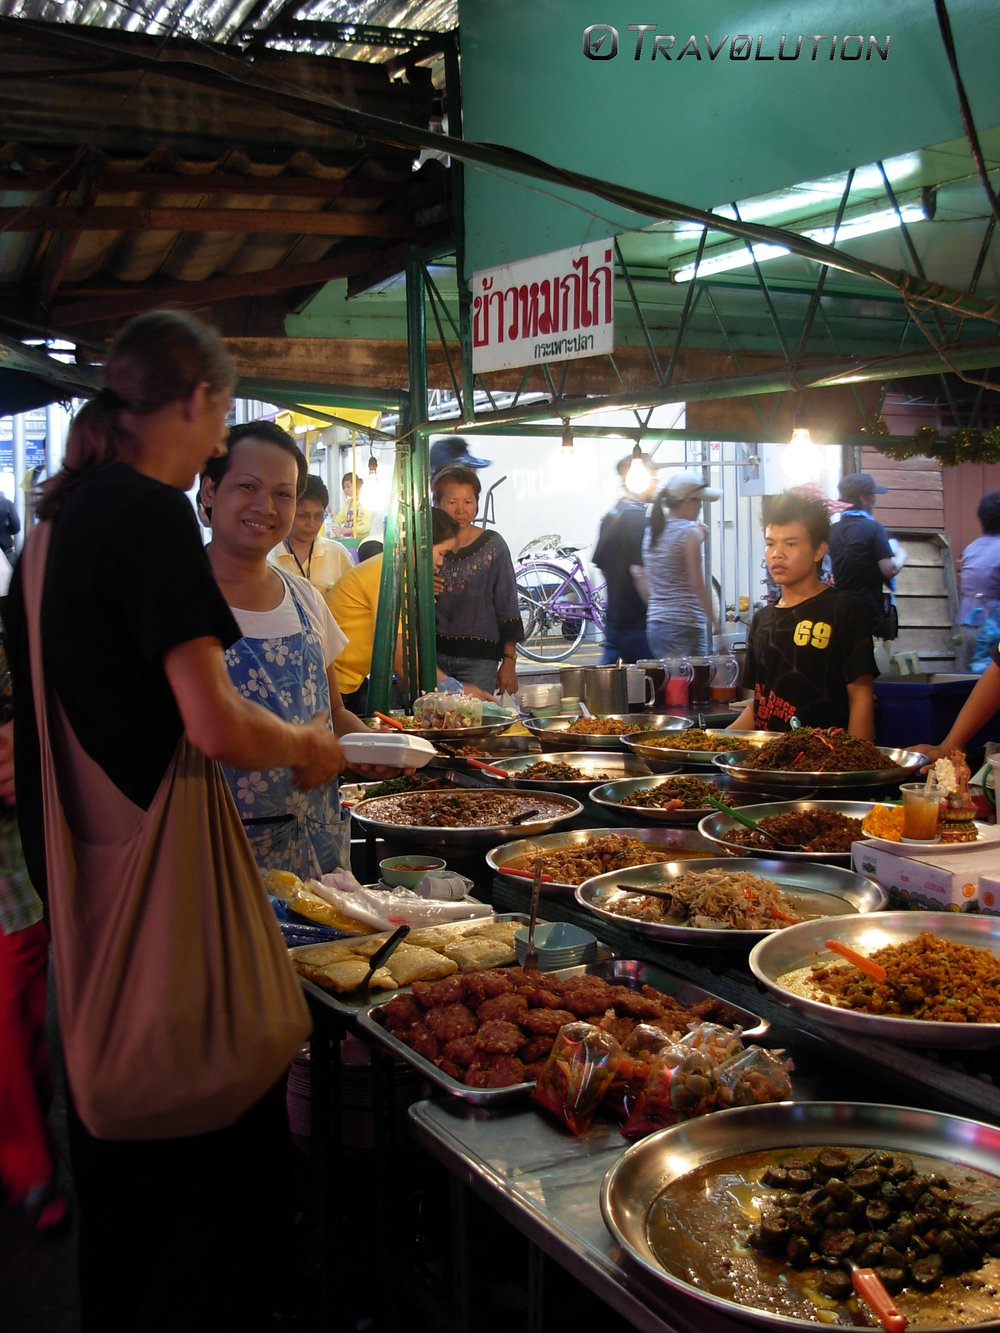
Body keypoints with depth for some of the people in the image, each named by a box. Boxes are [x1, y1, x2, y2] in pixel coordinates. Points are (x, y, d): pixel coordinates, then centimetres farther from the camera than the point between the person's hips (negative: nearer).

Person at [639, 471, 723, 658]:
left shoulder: (651, 530, 10)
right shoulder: (690, 531, -10)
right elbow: (697, 585, -12)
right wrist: (714, 621, -6)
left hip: (655, 623, 8)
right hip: (685, 625, -7)